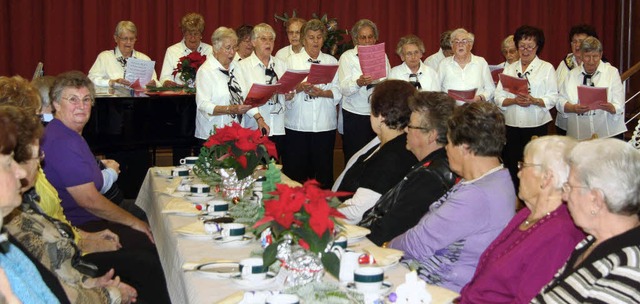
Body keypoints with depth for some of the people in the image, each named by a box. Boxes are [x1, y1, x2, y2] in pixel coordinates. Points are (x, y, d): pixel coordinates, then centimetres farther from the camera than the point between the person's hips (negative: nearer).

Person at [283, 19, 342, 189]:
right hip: (298, 124, -1)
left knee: (324, 169, 2)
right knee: (296, 170, -2)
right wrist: (300, 87, -19)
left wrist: (321, 93, -14)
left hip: (325, 124, 1)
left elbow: (338, 92, 4)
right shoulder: (292, 60, 10)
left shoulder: (331, 61, 13)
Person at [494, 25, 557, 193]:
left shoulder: (547, 68, 6)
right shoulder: (509, 69, 14)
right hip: (512, 125, 3)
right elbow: (498, 98, 7)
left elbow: (553, 98, -2)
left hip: (537, 125, -3)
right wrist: (514, 100, -12)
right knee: (511, 165, 2)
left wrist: (533, 101, -19)